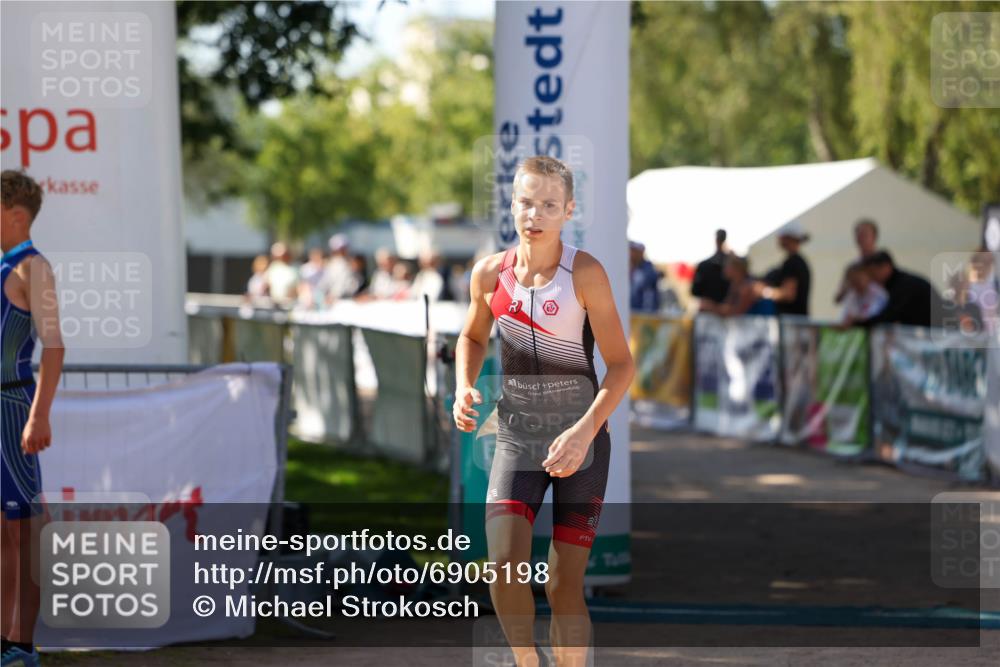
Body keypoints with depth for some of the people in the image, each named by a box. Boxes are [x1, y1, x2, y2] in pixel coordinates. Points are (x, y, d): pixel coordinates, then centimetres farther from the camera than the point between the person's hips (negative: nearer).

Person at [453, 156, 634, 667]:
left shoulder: (584, 272, -14)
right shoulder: (490, 273, -4)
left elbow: (621, 364, -11)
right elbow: (472, 338, 17)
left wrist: (585, 431, -23)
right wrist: (464, 388, -3)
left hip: (581, 438, -2)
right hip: (516, 435, 2)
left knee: (564, 585, -3)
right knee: (504, 563, -15)